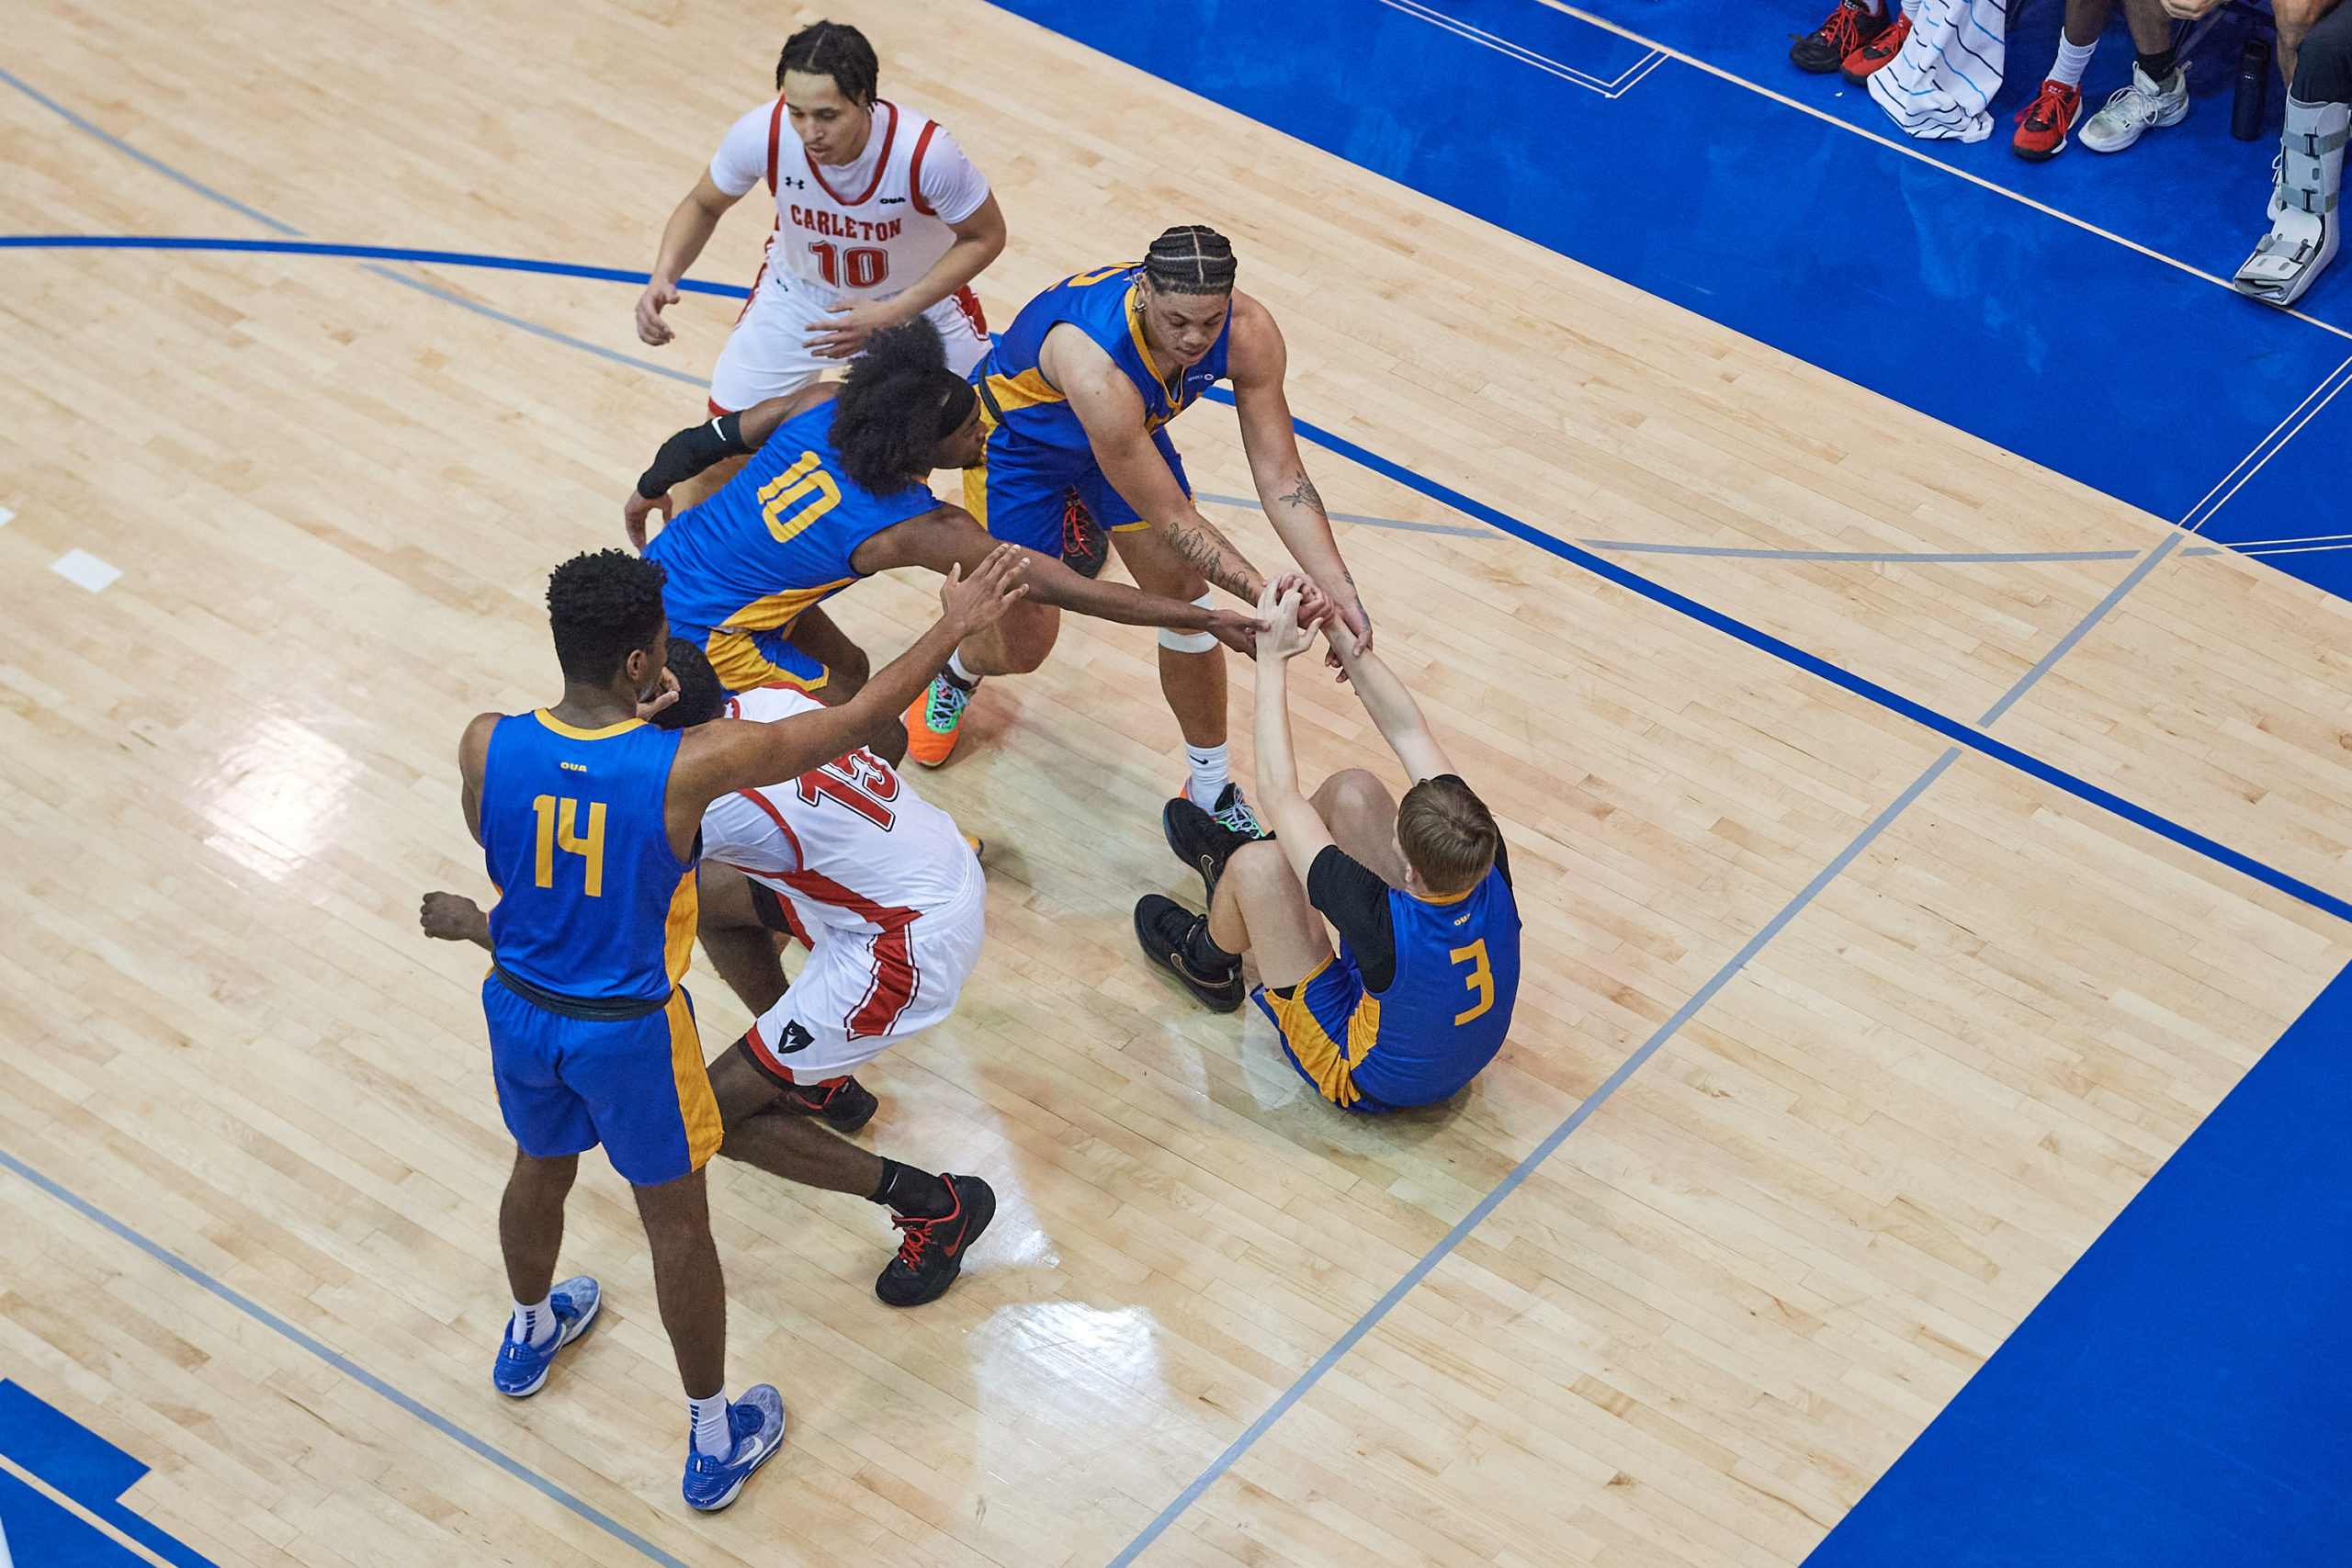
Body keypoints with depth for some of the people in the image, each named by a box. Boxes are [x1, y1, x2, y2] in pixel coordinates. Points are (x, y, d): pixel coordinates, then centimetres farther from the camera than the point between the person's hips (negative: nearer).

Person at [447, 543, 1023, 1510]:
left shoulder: (486, 746, -21)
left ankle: (529, 1336, 62)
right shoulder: (685, 769, -29)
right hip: (629, 1032, -4)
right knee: (676, 1222, 17)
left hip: (520, 1011, 4)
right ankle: (714, 1445, 34)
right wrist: (954, 629, -8)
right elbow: (854, 721, -20)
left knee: (540, 1171, 32)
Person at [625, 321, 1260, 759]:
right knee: (878, 739, 2)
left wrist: (648, 494, 27)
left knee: (845, 669, 22)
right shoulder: (919, 530, -25)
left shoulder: (822, 403, -10)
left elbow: (706, 441, 5)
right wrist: (1207, 619, -22)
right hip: (699, 633, -8)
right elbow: (1061, 589, -24)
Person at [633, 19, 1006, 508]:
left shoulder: (925, 152, -39)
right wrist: (663, 275, -29)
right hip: (799, 291, 1)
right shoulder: (761, 134, -33)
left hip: (919, 294, -1)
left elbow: (984, 236, -20)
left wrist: (892, 314, -30)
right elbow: (703, 204, -10)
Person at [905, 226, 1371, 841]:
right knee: (1024, 642, 4)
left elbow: (1280, 477, -25)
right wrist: (1264, 596, -43)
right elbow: (1169, 517, -38)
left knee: (1188, 607, 2)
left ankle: (1212, 792, 22)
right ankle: (958, 673, 43)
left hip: (1128, 429, 5)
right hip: (1016, 435, -5)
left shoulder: (1249, 334, -32)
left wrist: (1338, 589, -37)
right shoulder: (1097, 367, -48)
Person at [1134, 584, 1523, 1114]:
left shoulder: (1387, 925, -43)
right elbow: (1410, 732, -17)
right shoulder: (1491, 870, -30)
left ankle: (1208, 962, 22)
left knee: (1258, 865, -14)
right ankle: (1229, 861, 33)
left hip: (1368, 1081, -6)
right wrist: (1339, 632, -18)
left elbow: (1277, 794, -33)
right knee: (1351, 790, 1)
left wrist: (1272, 660, -27)